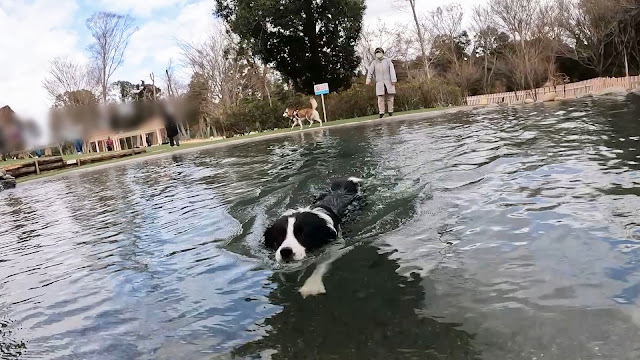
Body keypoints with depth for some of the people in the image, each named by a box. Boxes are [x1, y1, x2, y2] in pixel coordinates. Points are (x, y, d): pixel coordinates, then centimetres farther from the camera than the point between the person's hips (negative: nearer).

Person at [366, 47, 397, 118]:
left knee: (390, 97, -1)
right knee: (380, 98, -7)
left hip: (388, 82, 0)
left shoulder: (388, 61, 7)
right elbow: (370, 71, 0)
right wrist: (368, 79, -17)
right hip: (379, 83, 0)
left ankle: (390, 111, 5)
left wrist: (393, 80, -13)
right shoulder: (374, 63, 10)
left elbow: (392, 70, -2)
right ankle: (381, 113, -7)